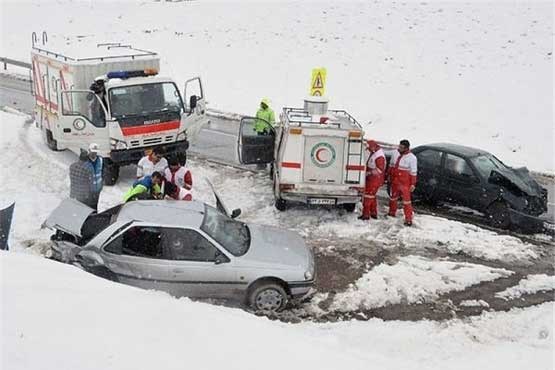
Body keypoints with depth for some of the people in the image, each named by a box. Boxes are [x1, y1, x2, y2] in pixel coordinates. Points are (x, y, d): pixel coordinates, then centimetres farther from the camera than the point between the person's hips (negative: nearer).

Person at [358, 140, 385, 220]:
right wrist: (366, 171, 9)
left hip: (375, 179, -10)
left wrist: (368, 173, -20)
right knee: (372, 196, 17)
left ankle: (366, 214, -5)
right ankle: (374, 213, 27)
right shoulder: (373, 153, 10)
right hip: (371, 178, 10)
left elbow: (379, 170, -24)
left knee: (368, 195, -8)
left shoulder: (379, 156, -22)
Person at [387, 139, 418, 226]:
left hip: (405, 183, -6)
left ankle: (408, 219, -2)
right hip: (394, 180, 6)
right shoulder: (395, 153, 2)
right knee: (393, 197, 19)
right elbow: (391, 165, 15)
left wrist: (413, 184, -11)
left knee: (406, 199, -5)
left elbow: (413, 172, -11)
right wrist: (389, 175, 19)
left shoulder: (412, 158, -13)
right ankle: (392, 213, 38)